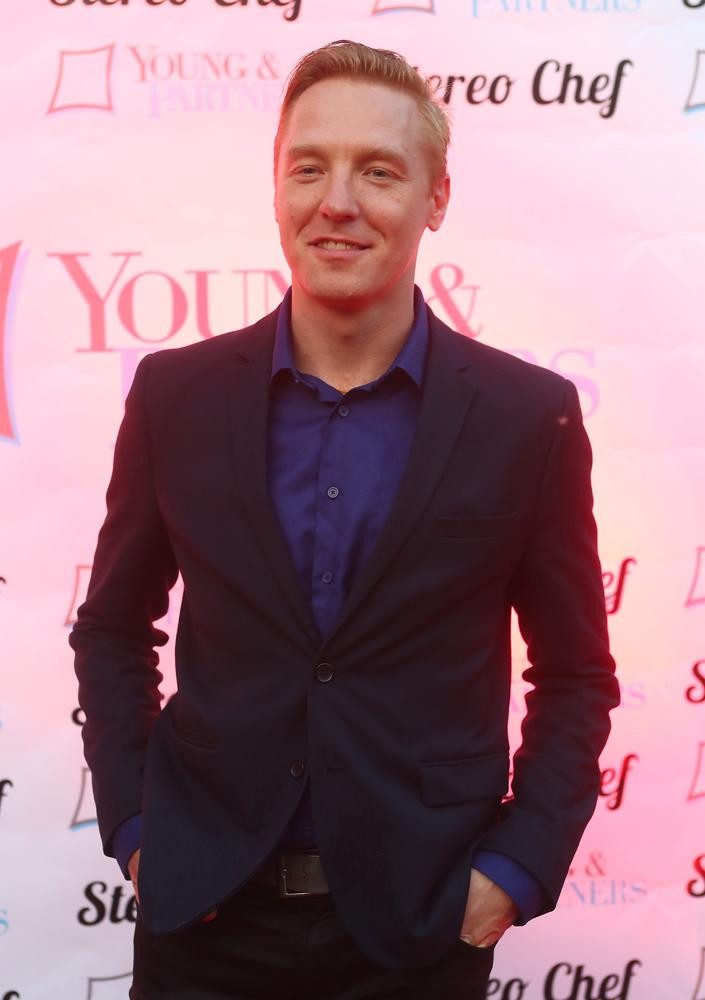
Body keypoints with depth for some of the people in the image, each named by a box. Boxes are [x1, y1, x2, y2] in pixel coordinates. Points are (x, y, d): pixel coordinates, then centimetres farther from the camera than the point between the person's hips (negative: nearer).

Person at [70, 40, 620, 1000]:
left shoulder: (530, 417, -7)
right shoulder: (176, 393, -3)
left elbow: (574, 672, 1)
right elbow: (114, 631, 7)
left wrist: (514, 869, -6)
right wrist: (133, 829, 0)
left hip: (421, 921, -1)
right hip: (206, 912, 1)